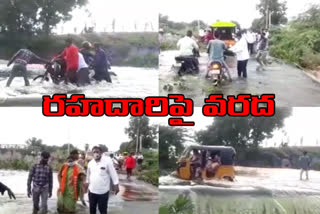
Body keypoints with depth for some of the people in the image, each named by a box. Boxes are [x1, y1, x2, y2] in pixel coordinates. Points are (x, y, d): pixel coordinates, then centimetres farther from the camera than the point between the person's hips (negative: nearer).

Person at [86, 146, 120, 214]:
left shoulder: (107, 161, -14)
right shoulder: (90, 163, 2)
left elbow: (113, 173, -11)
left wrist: (116, 185, -12)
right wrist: (87, 182, 23)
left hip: (103, 191, -4)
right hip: (92, 190, 5)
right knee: (92, 208, 17)